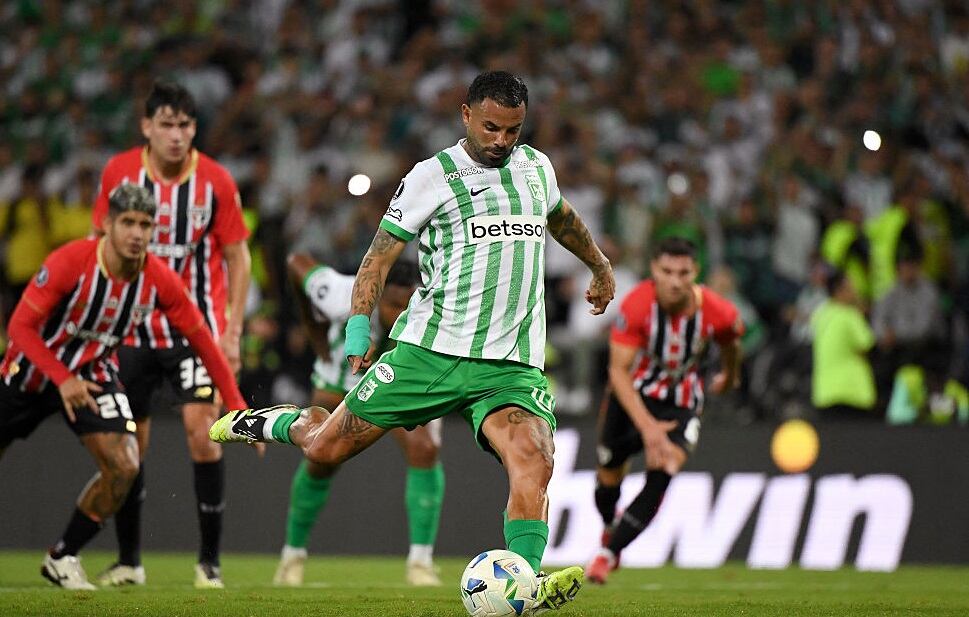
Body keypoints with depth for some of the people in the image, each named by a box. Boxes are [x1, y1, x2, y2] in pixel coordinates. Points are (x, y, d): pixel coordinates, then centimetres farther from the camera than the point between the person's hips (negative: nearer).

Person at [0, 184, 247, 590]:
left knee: (123, 467, -17)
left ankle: (62, 557, 1)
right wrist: (62, 379, -32)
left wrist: (236, 406, -9)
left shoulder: (159, 280, -16)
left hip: (95, 373, 2)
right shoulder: (69, 262, -27)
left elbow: (201, 339, -6)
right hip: (33, 369, -2)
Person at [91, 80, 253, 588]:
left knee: (201, 429, -15)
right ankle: (128, 560, 18)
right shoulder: (117, 173, -3)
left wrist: (232, 332, -5)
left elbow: (237, 257, 0)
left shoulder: (215, 180, -8)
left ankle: (210, 560, -6)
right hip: (133, 328, 2)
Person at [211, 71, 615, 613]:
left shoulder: (537, 167, 13)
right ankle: (271, 423, 35)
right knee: (326, 447, 2)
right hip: (430, 349, -2)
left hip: (512, 365, 2)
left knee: (533, 463, -26)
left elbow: (563, 217, 36)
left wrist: (600, 267, 49)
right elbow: (381, 254, 1)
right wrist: (359, 326, -10)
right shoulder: (432, 177, -2)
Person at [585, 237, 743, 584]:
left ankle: (608, 554, -10)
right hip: (631, 397, 0)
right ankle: (610, 528, 47)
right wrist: (647, 425, -38)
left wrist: (729, 375, 25)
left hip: (681, 404, 0)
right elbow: (618, 371, -29)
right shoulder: (637, 305, -30)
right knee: (609, 475, 10)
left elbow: (730, 344, 4)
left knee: (661, 475, -21)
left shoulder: (718, 313, -22)